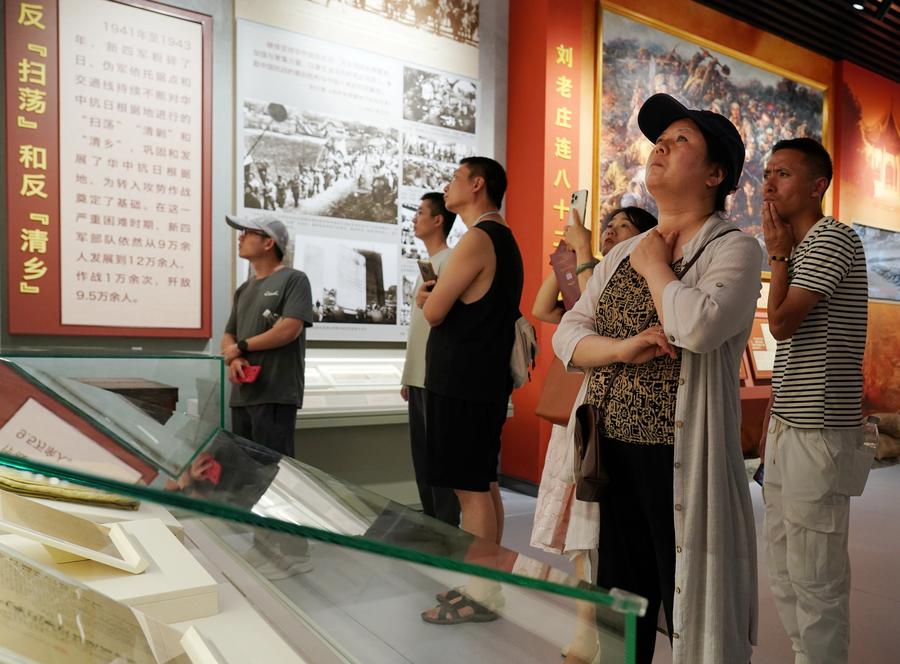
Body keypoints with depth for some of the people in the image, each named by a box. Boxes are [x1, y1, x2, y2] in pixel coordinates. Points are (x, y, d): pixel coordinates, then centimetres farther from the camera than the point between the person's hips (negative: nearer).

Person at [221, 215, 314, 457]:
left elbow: (289, 329, -14)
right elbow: (228, 338, 19)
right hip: (242, 394, 8)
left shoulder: (293, 279, -2)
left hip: (276, 395, -7)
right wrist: (233, 359, -5)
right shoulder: (243, 290, 21)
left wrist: (241, 347, -4)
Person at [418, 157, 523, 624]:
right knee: (484, 484, 16)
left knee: (471, 488, -3)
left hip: (462, 383, -10)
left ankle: (479, 596, 7)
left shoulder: (477, 239, -14)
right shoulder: (504, 240, 18)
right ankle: (483, 582, 28)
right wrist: (436, 297, 6)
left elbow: (433, 312, -14)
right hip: (486, 379, 10)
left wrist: (424, 298, 7)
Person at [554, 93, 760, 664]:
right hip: (611, 451, 6)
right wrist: (622, 348, -12)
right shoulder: (623, 253, 13)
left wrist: (655, 265, -8)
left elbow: (698, 324, -25)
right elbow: (567, 334, 7)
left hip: (682, 458, -5)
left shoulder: (734, 248, -5)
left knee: (691, 612, 8)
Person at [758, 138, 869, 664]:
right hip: (788, 427, 10)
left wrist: (778, 253, -6)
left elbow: (782, 323, -19)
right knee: (784, 567, 16)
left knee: (815, 575, -2)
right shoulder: (802, 248, 19)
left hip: (818, 432, -10)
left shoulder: (832, 238, -10)